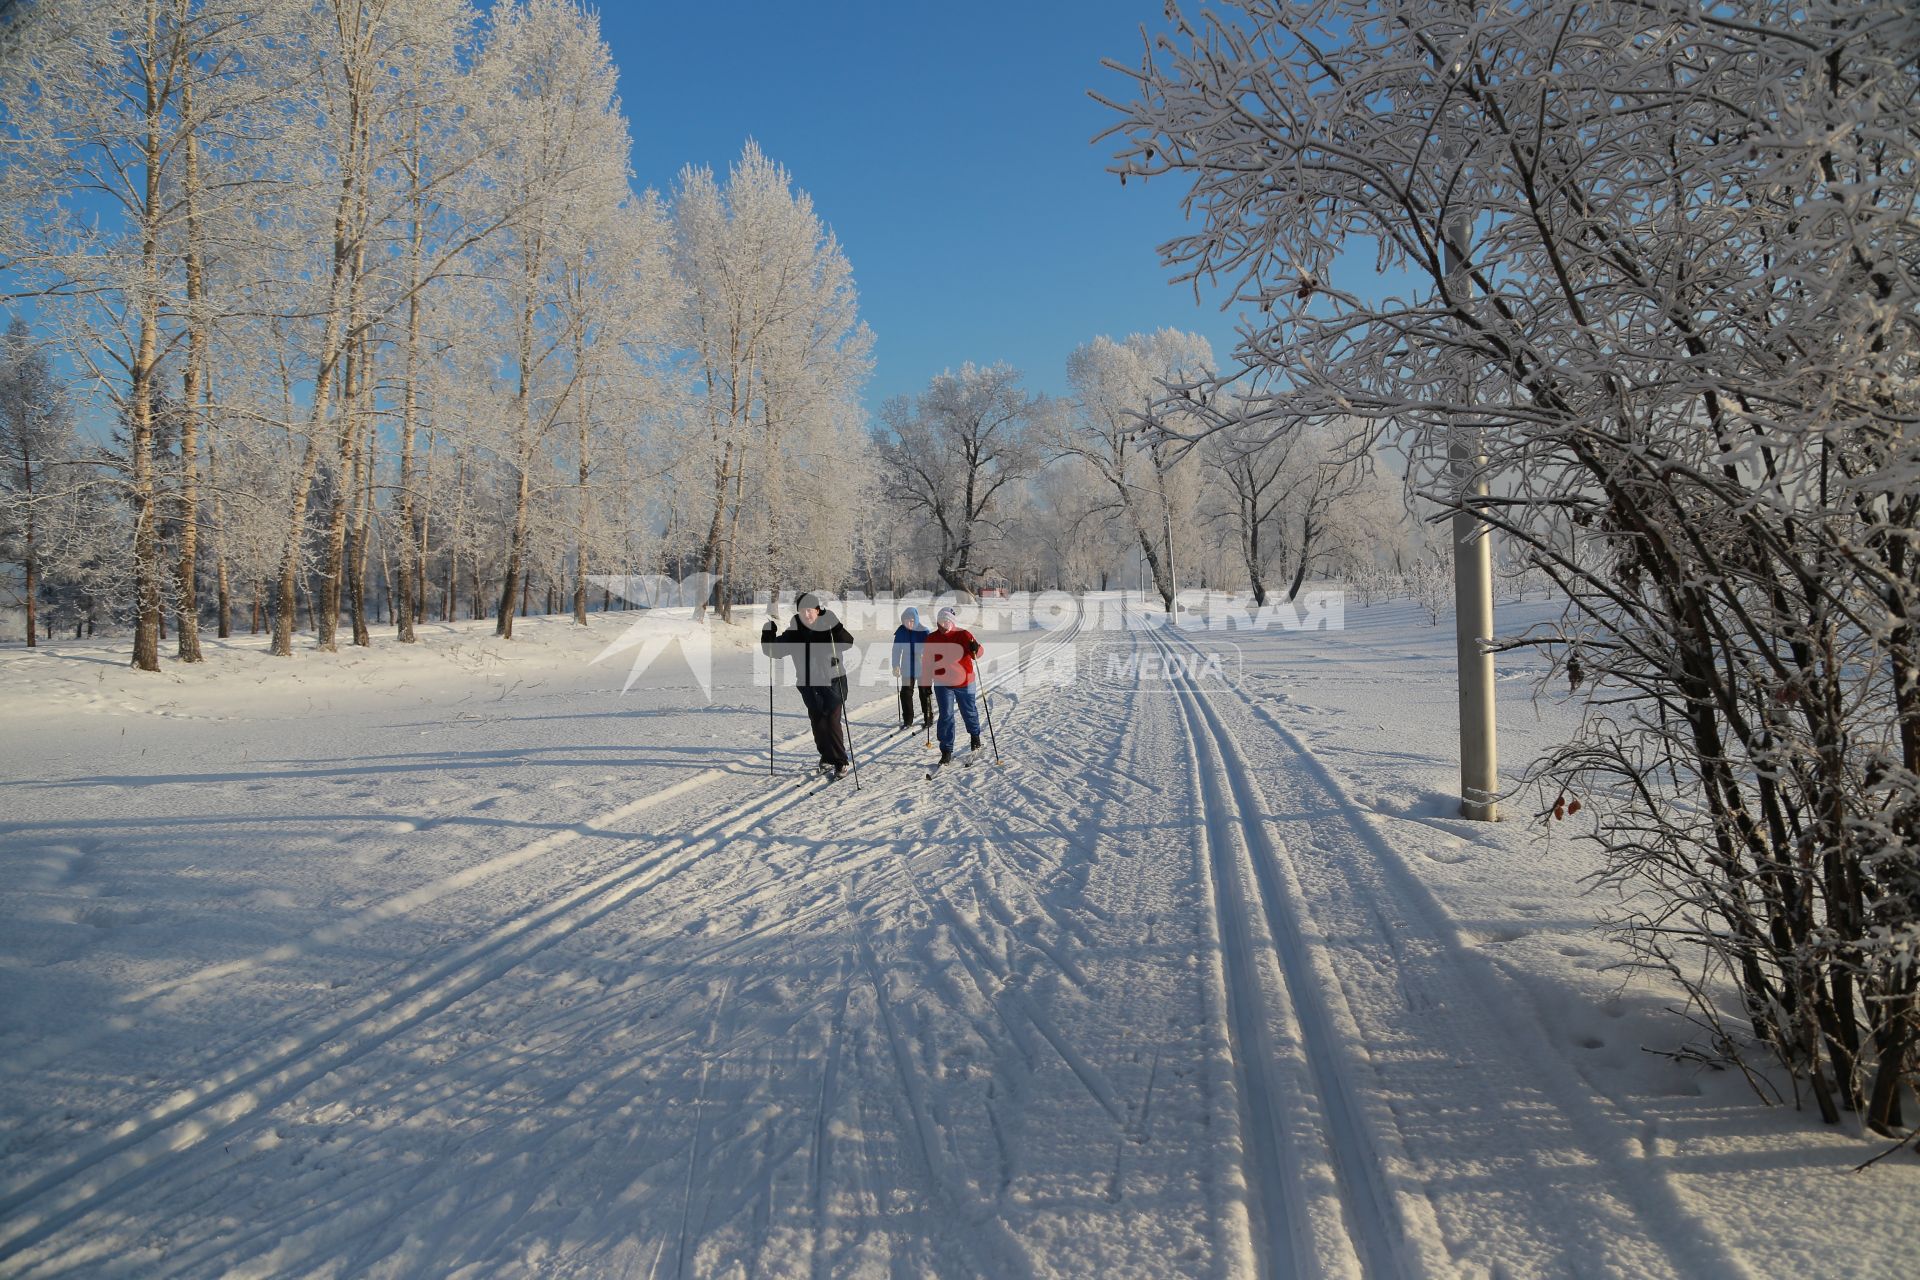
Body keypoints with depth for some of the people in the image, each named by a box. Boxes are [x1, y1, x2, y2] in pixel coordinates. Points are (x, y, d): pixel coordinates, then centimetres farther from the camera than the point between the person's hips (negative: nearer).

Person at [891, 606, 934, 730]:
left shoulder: (923, 630, -13)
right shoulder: (900, 631, -5)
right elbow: (897, 649, 4)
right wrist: (896, 666, 0)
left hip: (923, 668, -3)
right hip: (907, 668, 3)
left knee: (925, 694, 9)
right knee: (906, 694, 3)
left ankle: (928, 719, 23)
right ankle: (907, 721, 13)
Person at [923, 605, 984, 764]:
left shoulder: (963, 635, -9)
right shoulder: (931, 639, -2)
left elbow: (977, 653, -14)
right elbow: (927, 663, 6)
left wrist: (975, 648, -38)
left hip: (965, 683, -1)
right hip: (943, 684, 1)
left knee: (969, 712, 15)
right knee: (946, 716, -4)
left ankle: (975, 735, 44)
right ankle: (946, 750, 4)